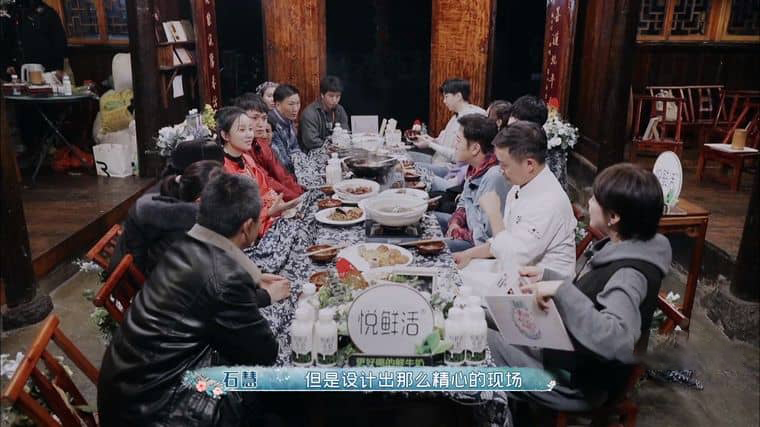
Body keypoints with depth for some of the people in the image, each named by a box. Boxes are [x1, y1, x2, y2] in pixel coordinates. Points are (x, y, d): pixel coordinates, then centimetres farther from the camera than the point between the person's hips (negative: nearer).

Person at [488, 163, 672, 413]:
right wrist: (546, 276, 4)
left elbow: (618, 340, -45)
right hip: (565, 346, 9)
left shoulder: (630, 274, -30)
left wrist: (561, 291, -43)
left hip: (578, 380, -9)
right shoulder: (622, 248, -2)